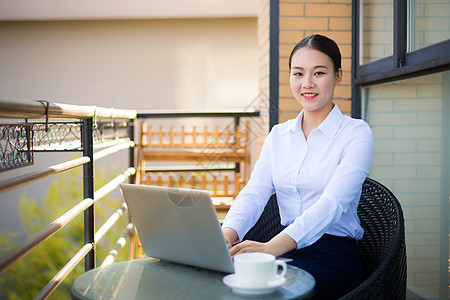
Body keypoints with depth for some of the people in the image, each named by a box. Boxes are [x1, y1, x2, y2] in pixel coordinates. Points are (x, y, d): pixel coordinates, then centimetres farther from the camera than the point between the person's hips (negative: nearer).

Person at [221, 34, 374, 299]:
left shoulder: (356, 133, -3)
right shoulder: (278, 136, 13)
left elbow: (333, 203, -18)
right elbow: (254, 193, 0)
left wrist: (273, 247, -34)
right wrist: (228, 233, -23)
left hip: (335, 257, -4)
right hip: (288, 250, 4)